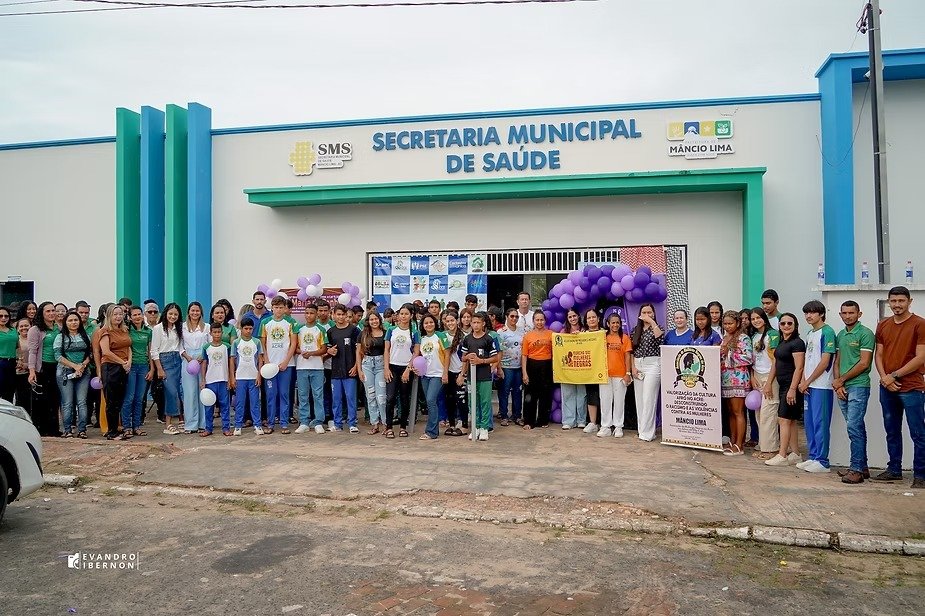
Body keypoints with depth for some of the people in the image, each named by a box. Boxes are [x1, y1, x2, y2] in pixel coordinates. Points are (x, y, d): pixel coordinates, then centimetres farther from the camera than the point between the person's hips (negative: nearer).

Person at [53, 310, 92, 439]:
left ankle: (82, 430, 0)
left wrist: (83, 365, -7)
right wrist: (75, 366, -11)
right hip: (65, 373, -2)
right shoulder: (60, 337, 4)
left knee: (82, 402, -3)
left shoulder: (85, 336, 13)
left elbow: (90, 353, 11)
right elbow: (58, 356, -4)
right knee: (67, 403, -2)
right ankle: (67, 430, 5)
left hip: (83, 373, 2)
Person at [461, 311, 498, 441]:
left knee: (485, 402, 0)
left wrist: (481, 360, -14)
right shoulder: (467, 339, 8)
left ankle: (484, 428, 8)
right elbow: (463, 358, 15)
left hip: (485, 376, -4)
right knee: (473, 402, 8)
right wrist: (468, 357, -8)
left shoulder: (488, 339, -4)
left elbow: (495, 358, -4)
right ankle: (476, 427, 18)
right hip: (471, 376, 4)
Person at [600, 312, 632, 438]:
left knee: (619, 400, 5)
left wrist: (628, 373, -5)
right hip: (605, 374, 2)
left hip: (620, 374, -2)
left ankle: (618, 427, 15)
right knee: (605, 400, 6)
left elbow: (627, 356, 0)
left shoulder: (625, 338, 2)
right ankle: (606, 426, 15)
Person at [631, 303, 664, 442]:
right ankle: (642, 430, 17)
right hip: (637, 365, 5)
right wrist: (633, 367, 2)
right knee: (639, 399, 7)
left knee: (648, 399, -9)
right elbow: (632, 350, 12)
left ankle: (647, 433, -5)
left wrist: (652, 322, -19)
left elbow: (660, 338, -23)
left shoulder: (656, 328, 0)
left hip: (652, 364, -5)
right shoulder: (635, 330, 12)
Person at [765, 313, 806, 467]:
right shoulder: (781, 342, 15)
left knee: (784, 419, -8)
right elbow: (775, 364, 20)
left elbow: (799, 368, -17)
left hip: (792, 386, -9)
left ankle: (782, 456, -5)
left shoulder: (797, 343, -12)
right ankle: (795, 455, 17)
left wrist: (793, 389, -21)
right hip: (783, 386, 9)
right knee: (791, 421, 11)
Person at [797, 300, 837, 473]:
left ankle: (822, 461, 2)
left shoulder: (827, 332, -9)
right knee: (809, 423, 11)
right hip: (808, 386, 8)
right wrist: (803, 382, 5)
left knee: (820, 423, -4)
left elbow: (824, 362, -14)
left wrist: (807, 381, -10)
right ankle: (812, 457, 20)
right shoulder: (810, 334, 17)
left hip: (821, 386, -8)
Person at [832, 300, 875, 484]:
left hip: (858, 386, -7)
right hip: (842, 388, 7)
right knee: (857, 429, 12)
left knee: (854, 427, -10)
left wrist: (841, 380, -7)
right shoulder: (840, 335, 15)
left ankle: (856, 468, -5)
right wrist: (837, 383, 1)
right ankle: (862, 467, 18)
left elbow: (864, 364, -12)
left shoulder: (865, 334, -7)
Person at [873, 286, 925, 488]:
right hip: (887, 388, 6)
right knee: (892, 432, 14)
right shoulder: (883, 325, 11)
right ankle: (894, 470, 24)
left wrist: (894, 376, -13)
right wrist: (884, 377, -6)